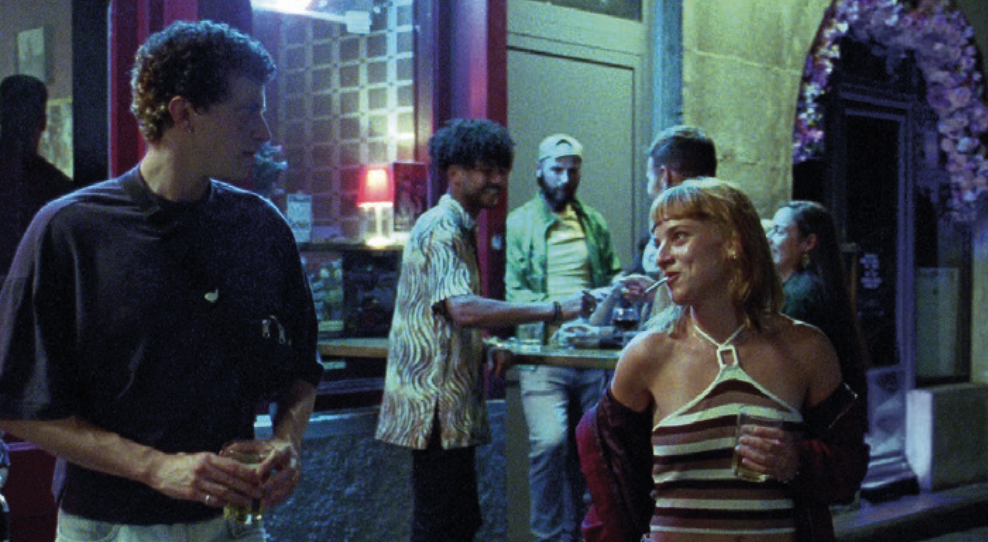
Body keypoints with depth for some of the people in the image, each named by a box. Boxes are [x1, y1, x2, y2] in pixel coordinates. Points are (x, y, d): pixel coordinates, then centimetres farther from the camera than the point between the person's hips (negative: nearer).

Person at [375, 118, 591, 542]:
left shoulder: (460, 229, 19)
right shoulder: (440, 230, -15)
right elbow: (463, 309, -32)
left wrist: (486, 346, 14)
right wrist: (553, 310, -32)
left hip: (453, 405, 10)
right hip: (436, 407, -10)